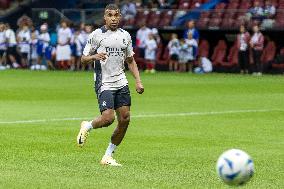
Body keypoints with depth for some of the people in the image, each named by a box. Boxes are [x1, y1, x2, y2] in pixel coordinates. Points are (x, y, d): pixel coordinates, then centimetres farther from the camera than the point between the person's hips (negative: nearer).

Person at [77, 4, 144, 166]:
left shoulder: (125, 36, 11)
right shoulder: (97, 35, -3)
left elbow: (130, 61, 20)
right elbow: (83, 59, 0)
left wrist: (138, 81, 9)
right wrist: (95, 57, -22)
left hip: (121, 83, 6)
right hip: (104, 84, -5)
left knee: (125, 119, -1)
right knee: (108, 118, -20)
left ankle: (108, 156, 11)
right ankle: (87, 127, 14)